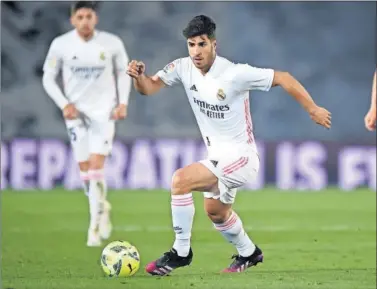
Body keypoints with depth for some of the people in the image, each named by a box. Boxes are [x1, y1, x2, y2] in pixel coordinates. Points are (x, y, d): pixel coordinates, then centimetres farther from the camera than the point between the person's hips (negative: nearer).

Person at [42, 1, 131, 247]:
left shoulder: (112, 44, -8)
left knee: (96, 167, -13)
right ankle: (102, 208, 31)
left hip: (104, 111, -1)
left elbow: (123, 72, 8)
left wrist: (123, 102, -3)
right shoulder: (60, 45, -8)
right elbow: (48, 78, 2)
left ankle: (95, 225, -5)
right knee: (85, 170, 4)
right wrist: (64, 104, -10)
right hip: (76, 112, 2)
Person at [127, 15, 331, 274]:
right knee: (216, 212, 26)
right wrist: (138, 76, -31)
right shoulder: (183, 68, -7)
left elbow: (282, 78, -17)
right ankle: (249, 253, 53)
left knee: (180, 180, -24)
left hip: (240, 156, -8)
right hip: (218, 155, 8)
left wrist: (313, 109, -16)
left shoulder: (235, 73, -24)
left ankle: (181, 252, -11)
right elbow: (149, 88, -8)